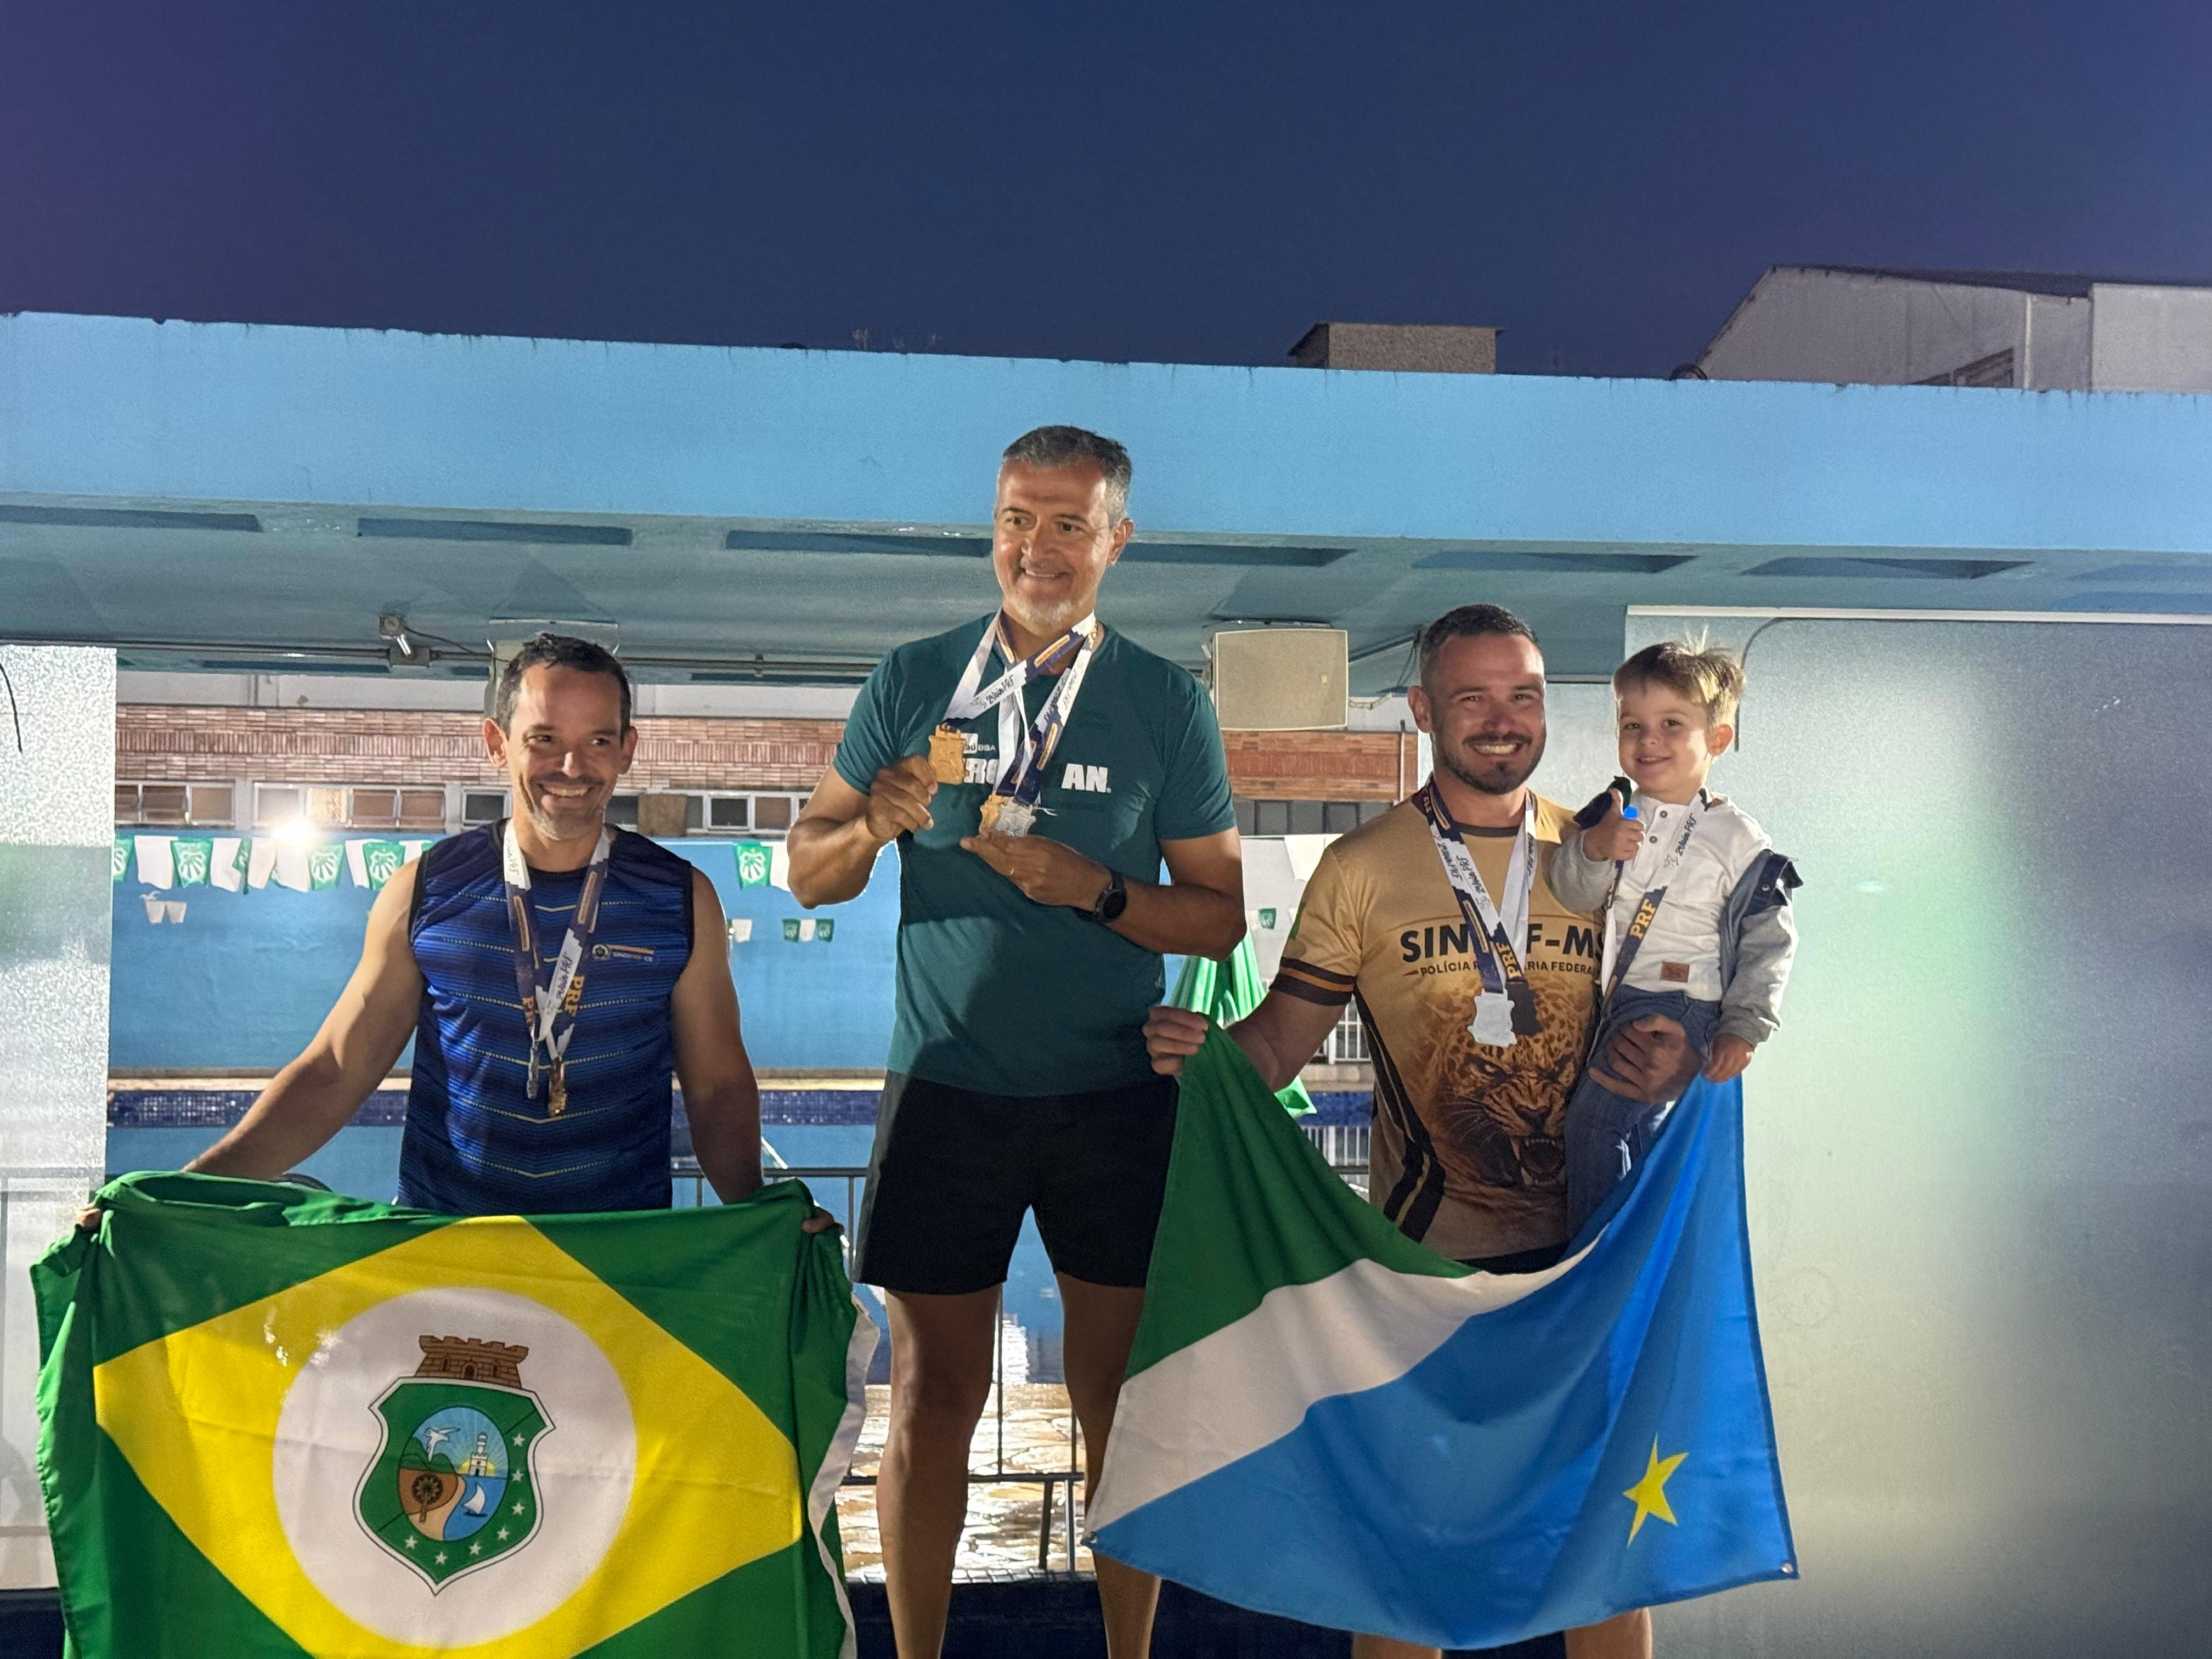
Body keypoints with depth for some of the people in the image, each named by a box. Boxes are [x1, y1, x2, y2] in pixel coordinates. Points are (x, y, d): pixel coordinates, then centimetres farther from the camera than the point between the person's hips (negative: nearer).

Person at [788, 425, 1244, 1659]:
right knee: (932, 1400, 5)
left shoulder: (1169, 704, 1)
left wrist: (1094, 889, -15)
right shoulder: (913, 682, 4)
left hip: (1116, 1099, 0)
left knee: (1122, 1399, 5)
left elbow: (1221, 917, 2)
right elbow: (810, 875, 7)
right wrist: (875, 826, -15)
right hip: (947, 1090, 1)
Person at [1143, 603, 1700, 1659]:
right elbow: (1280, 1039, -2)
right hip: (1422, 1250, -2)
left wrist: (1676, 1062, -11)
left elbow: (1654, 1015, 12)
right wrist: (1199, 1049, -23)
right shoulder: (1362, 868, -1)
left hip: (1585, 1249, 2)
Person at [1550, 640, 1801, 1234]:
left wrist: (1743, 1028, -10)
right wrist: (1595, 849, -26)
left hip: (1679, 1003, -5)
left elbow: (1769, 942, -4)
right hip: (1612, 1001, 5)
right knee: (1637, 1129, 17)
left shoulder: (1738, 840, -5)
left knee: (1592, 1121, -18)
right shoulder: (1613, 816, 6)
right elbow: (1571, 894, -5)